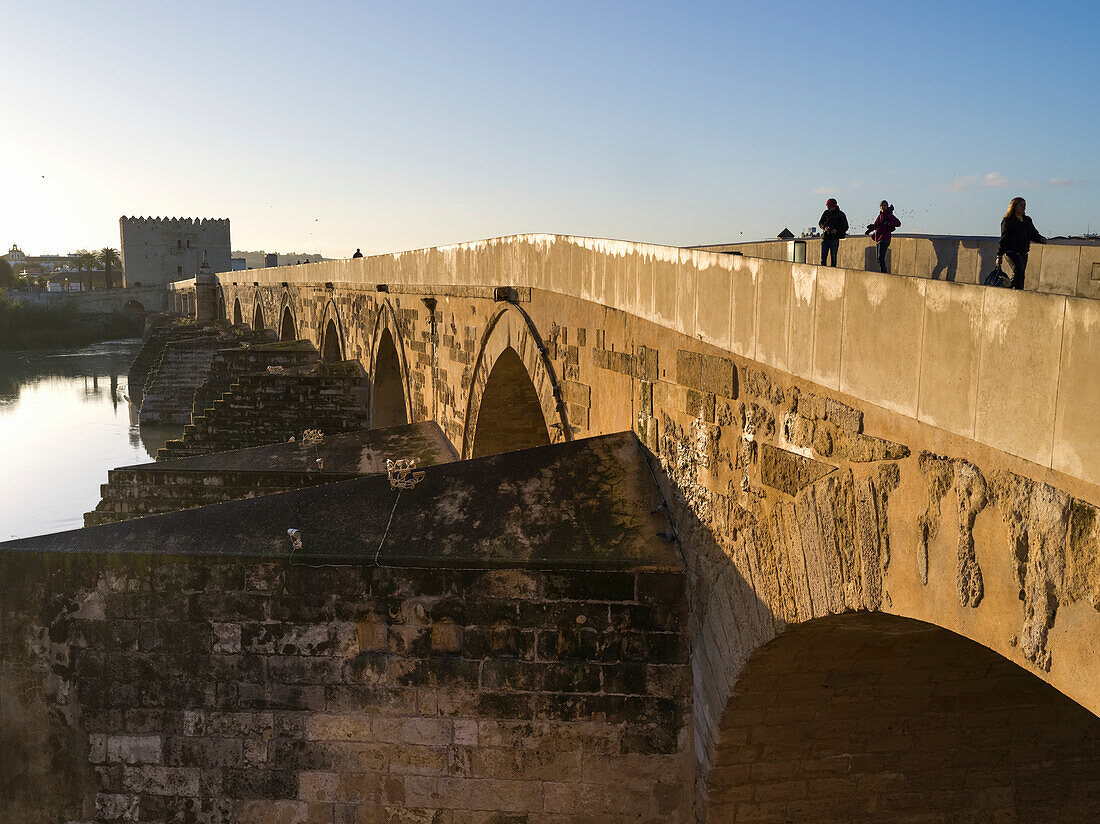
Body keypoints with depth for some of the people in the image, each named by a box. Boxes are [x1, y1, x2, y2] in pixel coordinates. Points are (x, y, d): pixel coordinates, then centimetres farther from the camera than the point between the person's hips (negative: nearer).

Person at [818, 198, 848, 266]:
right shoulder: (826, 213, 8)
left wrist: (837, 230, -17)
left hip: (834, 238, -3)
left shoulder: (841, 214, -1)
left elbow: (845, 227, 0)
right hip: (825, 238, 3)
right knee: (823, 257, 3)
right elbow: (820, 223, 12)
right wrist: (824, 227, -11)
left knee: (833, 258, -2)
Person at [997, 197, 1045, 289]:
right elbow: (1003, 239, -8)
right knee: (1018, 269, -25)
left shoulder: (1027, 220, 17)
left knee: (1021, 276, 5)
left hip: (1023, 253, 7)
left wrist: (1041, 239, -2)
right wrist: (999, 255, -11)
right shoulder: (1008, 221, -4)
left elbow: (1034, 234, 22)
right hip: (1011, 252, -7)